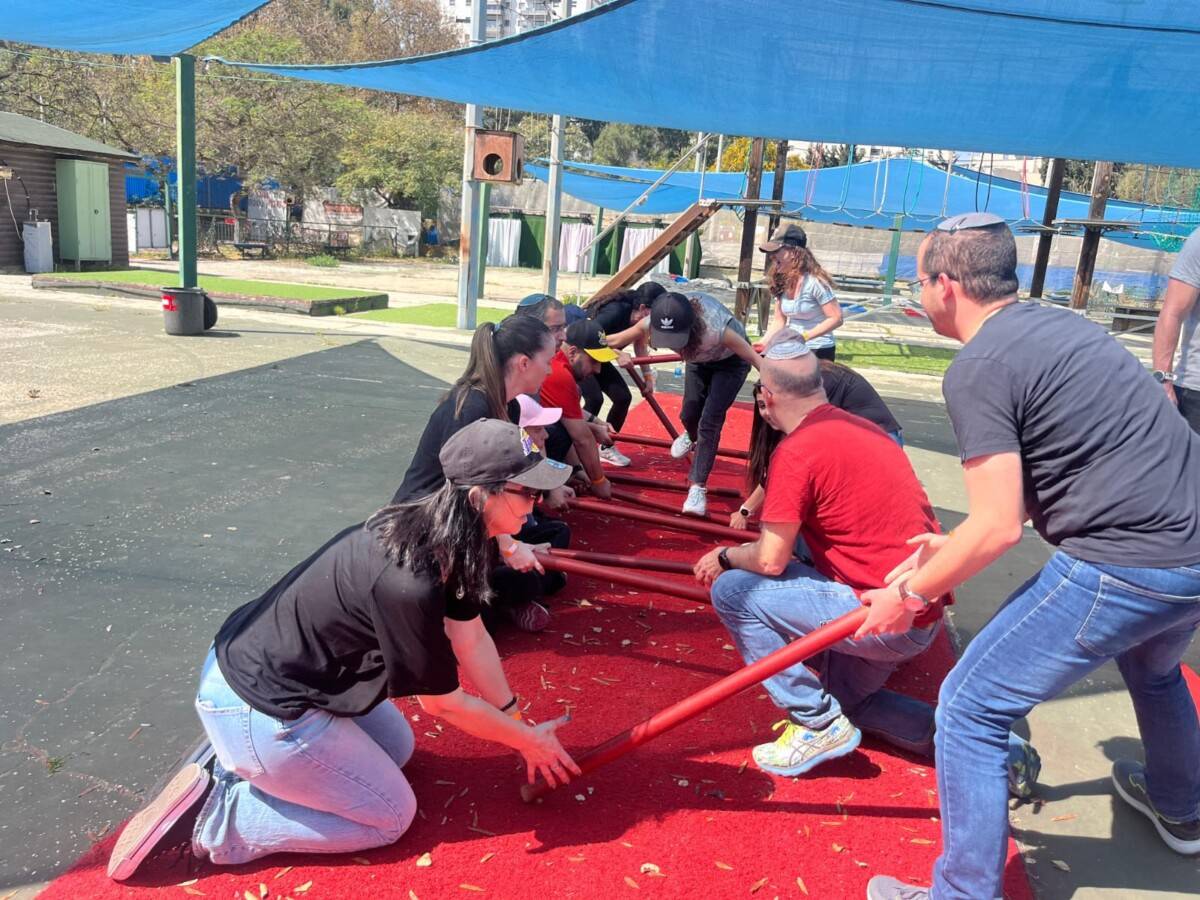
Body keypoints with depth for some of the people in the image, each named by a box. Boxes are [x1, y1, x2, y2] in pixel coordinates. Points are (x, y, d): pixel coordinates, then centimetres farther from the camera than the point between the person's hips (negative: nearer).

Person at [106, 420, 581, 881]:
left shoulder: (432, 530, -6)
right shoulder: (408, 583, -32)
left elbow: (471, 639, 4)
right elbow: (443, 703, -18)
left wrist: (519, 723, 9)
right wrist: (528, 739, -3)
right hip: (255, 711, -9)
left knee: (397, 748, 24)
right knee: (392, 816, 7)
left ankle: (238, 765, 18)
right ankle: (217, 816, 5)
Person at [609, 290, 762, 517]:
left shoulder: (714, 328, -46)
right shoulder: (653, 321, -33)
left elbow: (757, 360, -37)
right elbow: (615, 341, -17)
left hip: (731, 361, -4)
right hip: (699, 360, 4)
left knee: (710, 421, -15)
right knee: (689, 413, 9)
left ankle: (697, 487, -7)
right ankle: (692, 438, 47)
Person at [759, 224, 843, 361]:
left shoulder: (815, 281, -20)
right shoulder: (782, 282, 0)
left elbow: (836, 319, -19)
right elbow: (778, 321, 4)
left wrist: (805, 336, -27)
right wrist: (762, 343, -12)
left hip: (818, 351, -7)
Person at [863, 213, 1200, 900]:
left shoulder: (978, 368, -14)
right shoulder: (1060, 325, 13)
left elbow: (999, 528, -17)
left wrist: (911, 594, -4)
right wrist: (957, 543, 20)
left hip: (1124, 569, -10)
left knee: (971, 710, 2)